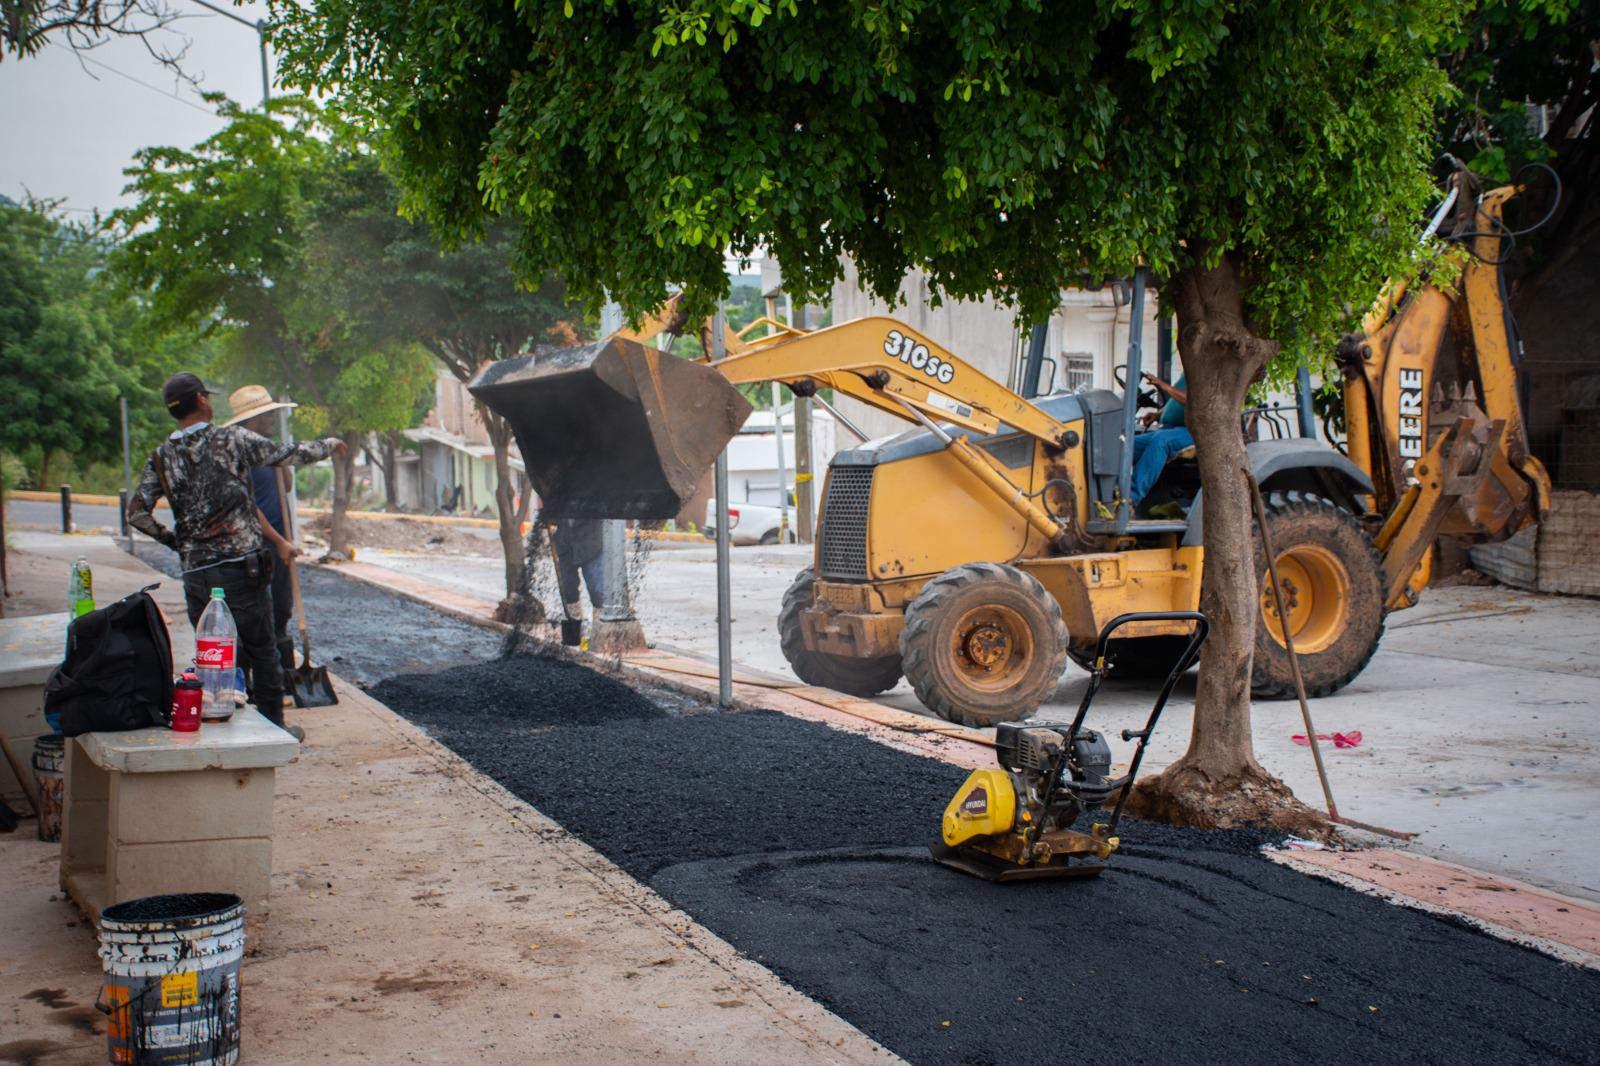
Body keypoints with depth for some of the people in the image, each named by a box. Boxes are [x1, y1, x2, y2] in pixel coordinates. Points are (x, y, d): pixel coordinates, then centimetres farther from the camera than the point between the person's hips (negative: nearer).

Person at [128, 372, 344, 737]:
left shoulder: (161, 457, 7)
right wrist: (328, 446, 19)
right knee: (261, 651, 7)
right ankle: (274, 729, 14)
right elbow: (286, 455, 1)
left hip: (194, 572, 4)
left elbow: (137, 512, 3)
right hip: (240, 566, -4)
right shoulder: (231, 439, -5)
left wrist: (173, 539, 16)